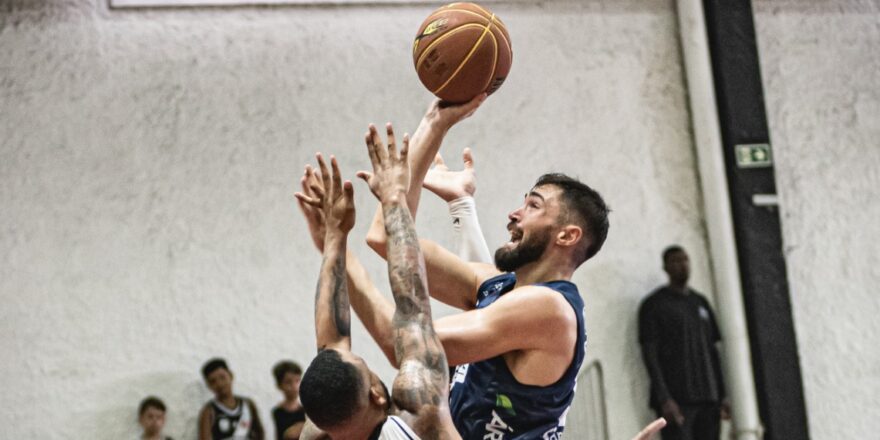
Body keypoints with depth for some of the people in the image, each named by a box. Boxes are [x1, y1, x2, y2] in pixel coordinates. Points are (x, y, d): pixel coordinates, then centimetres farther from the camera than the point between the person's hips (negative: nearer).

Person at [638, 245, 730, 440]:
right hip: (676, 399, -5)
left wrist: (722, 395, 11)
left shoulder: (700, 302, 18)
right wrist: (664, 399, -16)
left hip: (707, 398, 6)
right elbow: (649, 353, -6)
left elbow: (712, 350, 19)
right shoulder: (653, 305, 0)